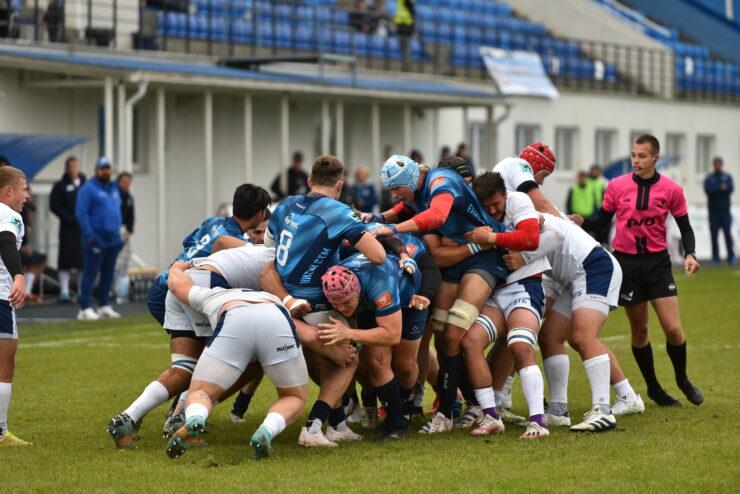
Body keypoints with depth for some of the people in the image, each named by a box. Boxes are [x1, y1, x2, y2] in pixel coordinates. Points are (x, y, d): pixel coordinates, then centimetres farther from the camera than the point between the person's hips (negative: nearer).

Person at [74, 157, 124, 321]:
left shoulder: (114, 188, 17)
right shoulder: (89, 188, -6)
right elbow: (81, 212, -12)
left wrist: (118, 232, 16)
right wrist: (89, 235, -17)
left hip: (113, 239, 8)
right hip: (96, 240, -7)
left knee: (108, 274, 11)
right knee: (90, 274, -8)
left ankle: (104, 306, 20)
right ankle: (85, 309, -8)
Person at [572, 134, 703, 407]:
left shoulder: (671, 190, -3)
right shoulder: (616, 186, -2)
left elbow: (685, 227, 6)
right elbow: (602, 220, 8)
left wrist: (689, 254, -11)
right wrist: (582, 222, -12)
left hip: (657, 262, 0)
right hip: (626, 262, 0)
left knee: (673, 328, -7)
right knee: (639, 330, 6)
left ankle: (682, 379, 19)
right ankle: (654, 388, 22)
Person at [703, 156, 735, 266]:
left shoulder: (727, 177, 10)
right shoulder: (709, 178, 9)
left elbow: (731, 189, -7)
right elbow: (708, 190, -8)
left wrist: (715, 190, -15)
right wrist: (721, 188, -15)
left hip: (725, 210, 0)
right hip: (713, 211, 0)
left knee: (728, 234, -6)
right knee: (714, 235, -2)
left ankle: (731, 257, -3)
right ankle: (715, 258, 2)